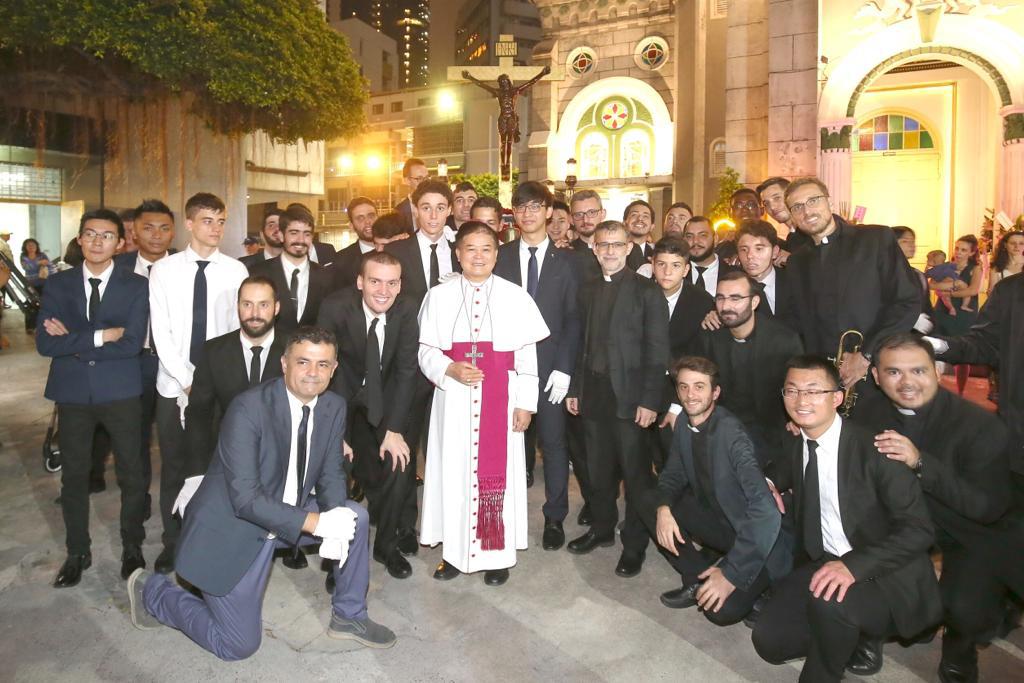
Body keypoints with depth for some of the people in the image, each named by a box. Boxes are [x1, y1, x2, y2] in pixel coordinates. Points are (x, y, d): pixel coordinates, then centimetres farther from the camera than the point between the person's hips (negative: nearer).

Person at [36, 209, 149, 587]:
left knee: (130, 473, 9)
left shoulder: (136, 286, -4)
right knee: (73, 475, 12)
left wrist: (73, 341, -13)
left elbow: (132, 343, -15)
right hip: (72, 392, 2)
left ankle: (132, 547, 28)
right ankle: (77, 553, 30)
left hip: (120, 391, -2)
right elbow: (45, 343, -9)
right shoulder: (58, 284, 2)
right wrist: (101, 336, -17)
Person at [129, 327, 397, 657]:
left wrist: (334, 524, -18)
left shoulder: (334, 407, -8)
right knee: (239, 645, 2)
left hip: (284, 513, 6)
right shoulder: (248, 408, -28)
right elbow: (245, 499, -30)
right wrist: (316, 523, -32)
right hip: (231, 528, -6)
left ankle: (348, 616, 14)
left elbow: (330, 475, 1)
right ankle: (152, 590, 23)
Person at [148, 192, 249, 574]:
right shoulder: (164, 270, 0)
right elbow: (161, 333, -4)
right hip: (174, 385, 1)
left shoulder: (235, 271, -2)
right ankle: (172, 542, 25)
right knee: (173, 466, 9)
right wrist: (188, 380, -11)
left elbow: (239, 331, -2)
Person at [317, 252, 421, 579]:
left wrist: (394, 429, -21)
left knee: (400, 461, -9)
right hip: (342, 395, -1)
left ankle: (388, 544, 11)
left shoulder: (407, 311, -20)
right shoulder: (335, 307, -25)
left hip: (386, 398, 1)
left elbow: (406, 371, -15)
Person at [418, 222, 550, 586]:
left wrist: (525, 403, -4)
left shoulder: (516, 297, 1)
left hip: (500, 399, -1)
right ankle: (454, 549, 22)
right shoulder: (438, 296, 4)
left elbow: (527, 355, 1)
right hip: (454, 398, 1)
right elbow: (426, 350, 5)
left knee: (496, 471, 4)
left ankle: (496, 552, 19)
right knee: (453, 470, 7)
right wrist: (450, 369, -15)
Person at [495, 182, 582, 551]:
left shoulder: (565, 260, 4)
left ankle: (555, 518, 21)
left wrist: (563, 369, -8)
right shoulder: (500, 257, 7)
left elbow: (572, 318, 0)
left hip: (550, 365, -1)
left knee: (553, 441, 6)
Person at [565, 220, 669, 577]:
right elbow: (583, 343, 12)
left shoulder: (647, 291, -5)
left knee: (635, 472, 4)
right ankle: (601, 528, 33)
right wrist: (575, 388, 7)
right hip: (593, 392, 5)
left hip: (630, 395, -5)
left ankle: (634, 544, 18)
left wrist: (650, 400, -14)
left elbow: (657, 351, -8)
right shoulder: (587, 290, 11)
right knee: (598, 468, 14)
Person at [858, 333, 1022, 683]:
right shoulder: (873, 416, -10)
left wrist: (920, 462, -39)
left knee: (964, 610, -26)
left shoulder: (982, 425, -25)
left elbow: (989, 509, -28)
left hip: (977, 535, -5)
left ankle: (960, 649, 10)